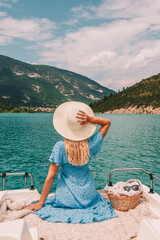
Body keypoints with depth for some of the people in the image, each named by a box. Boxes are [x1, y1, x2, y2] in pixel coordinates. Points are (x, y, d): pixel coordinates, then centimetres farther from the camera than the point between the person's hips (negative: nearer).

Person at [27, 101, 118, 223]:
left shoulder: (60, 147, -21)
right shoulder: (91, 144, -15)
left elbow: (50, 177, -16)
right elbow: (107, 122, 0)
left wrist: (40, 202, -4)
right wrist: (90, 119, -18)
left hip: (67, 199, -1)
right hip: (88, 197, 1)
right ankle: (86, 209, 11)